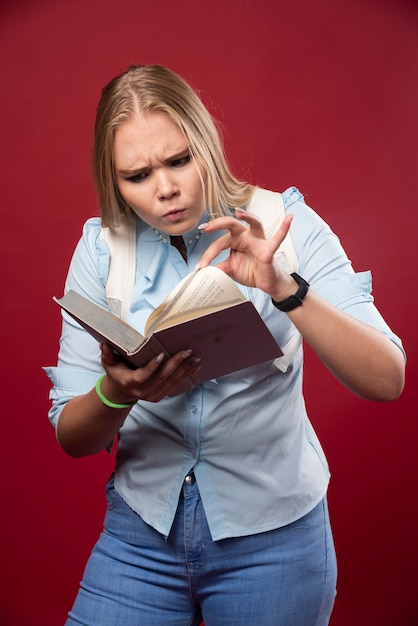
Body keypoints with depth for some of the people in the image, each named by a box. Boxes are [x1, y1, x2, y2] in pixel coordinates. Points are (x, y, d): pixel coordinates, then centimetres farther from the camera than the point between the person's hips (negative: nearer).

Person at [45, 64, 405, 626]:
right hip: (141, 532, 2)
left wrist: (283, 288, -30)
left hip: (273, 533, -1)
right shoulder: (101, 248, -6)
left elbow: (386, 380, -17)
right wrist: (116, 393, -26)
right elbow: (71, 437, -4)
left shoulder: (283, 224, -10)